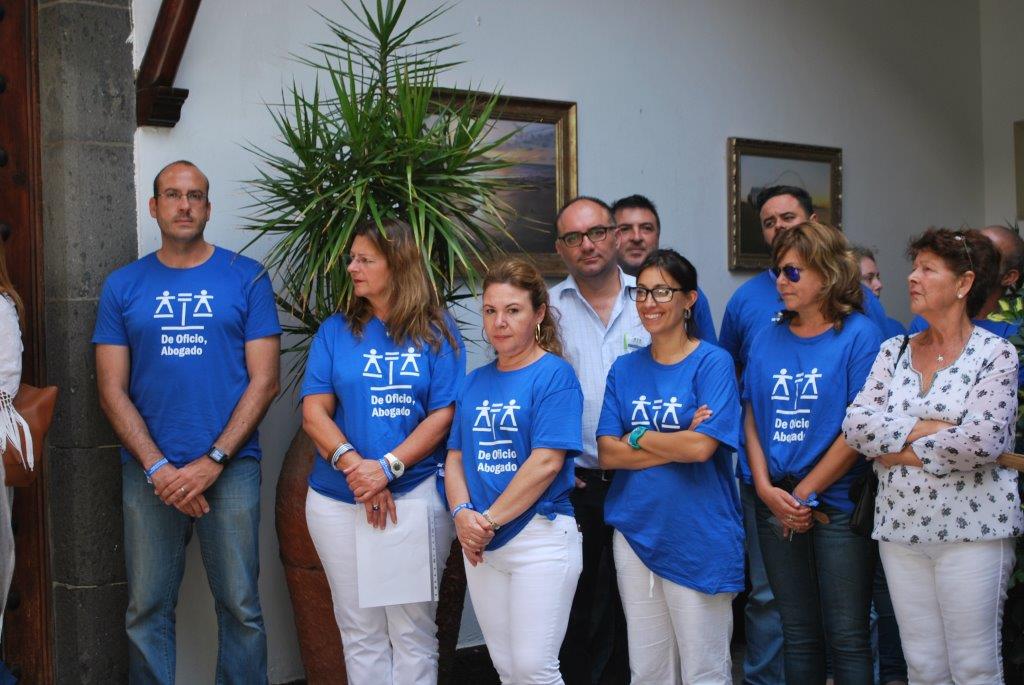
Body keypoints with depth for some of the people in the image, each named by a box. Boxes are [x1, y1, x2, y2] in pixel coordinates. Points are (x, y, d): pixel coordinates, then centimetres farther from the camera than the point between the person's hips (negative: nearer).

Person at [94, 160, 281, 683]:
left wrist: (212, 461, -11)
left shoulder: (246, 278, 3)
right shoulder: (123, 286, 7)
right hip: (148, 471, 2)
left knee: (241, 606, 4)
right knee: (147, 611, 8)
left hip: (230, 467, -1)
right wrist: (158, 468, -9)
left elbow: (264, 381, -2)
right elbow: (112, 390, 4)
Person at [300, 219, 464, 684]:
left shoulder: (436, 332, 2)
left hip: (417, 492, -2)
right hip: (339, 500, 2)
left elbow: (442, 415, -4)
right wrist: (352, 463, -18)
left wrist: (388, 466, -17)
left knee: (413, 630, 4)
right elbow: (314, 413, -1)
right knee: (361, 632, 8)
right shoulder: (336, 331, 7)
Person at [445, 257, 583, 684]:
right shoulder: (476, 382, 13)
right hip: (481, 546, 6)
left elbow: (547, 462, -16)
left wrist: (489, 519, -14)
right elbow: (455, 457, 10)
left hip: (540, 537, -6)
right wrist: (463, 515, -8)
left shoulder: (554, 374, -8)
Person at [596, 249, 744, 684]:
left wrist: (637, 438, -6)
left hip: (699, 538, -5)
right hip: (635, 530, 5)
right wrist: (678, 442, -12)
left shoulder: (712, 362, -6)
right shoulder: (624, 369, 8)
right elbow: (608, 453, -1)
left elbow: (702, 447, -18)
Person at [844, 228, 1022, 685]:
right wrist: (927, 429, -13)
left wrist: (902, 451, -9)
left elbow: (982, 441, -18)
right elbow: (856, 425, -2)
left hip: (971, 528, -4)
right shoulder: (895, 351, 10)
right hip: (900, 527, 4)